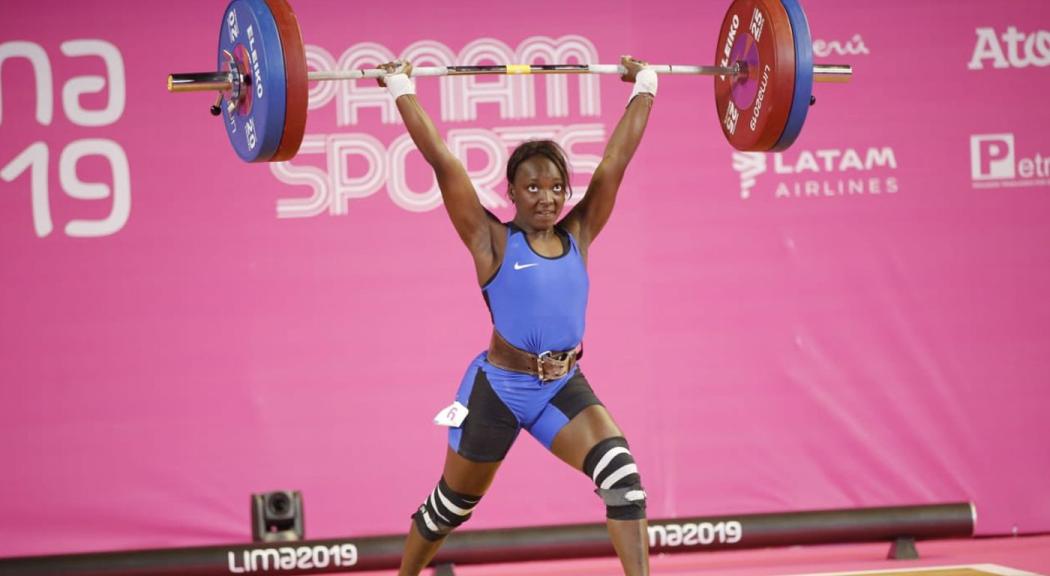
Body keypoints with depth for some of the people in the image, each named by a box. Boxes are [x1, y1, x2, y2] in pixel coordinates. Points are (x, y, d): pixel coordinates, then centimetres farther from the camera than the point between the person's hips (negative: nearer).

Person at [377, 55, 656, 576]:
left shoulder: (577, 235, 2)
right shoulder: (492, 241, -7)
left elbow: (617, 158, 6)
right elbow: (442, 162, -11)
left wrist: (644, 88, 8)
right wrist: (401, 91, -10)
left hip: (564, 387, 3)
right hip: (498, 388, -3)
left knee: (621, 475, -22)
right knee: (452, 505, 13)